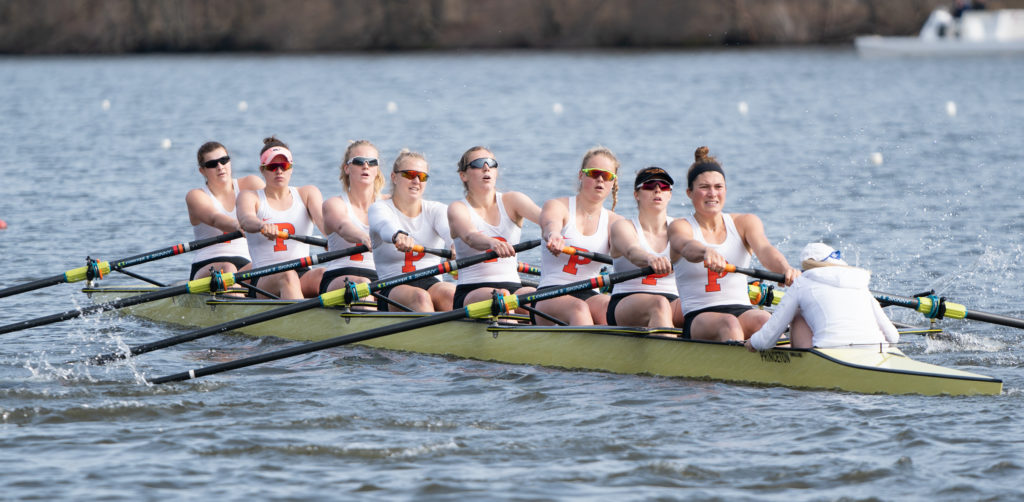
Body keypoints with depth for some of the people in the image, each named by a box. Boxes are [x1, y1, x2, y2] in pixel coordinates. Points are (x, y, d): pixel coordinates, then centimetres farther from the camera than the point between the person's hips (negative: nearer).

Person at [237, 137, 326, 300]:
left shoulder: (308, 193, 17)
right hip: (264, 280, -2)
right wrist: (263, 226, -40)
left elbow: (322, 219, -4)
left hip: (304, 275, 2)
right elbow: (246, 219, -14)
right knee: (287, 276, -36)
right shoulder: (249, 196, 11)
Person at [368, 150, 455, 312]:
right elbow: (384, 225, -22)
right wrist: (399, 235, -49)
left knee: (451, 294, -31)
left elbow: (448, 229, -12)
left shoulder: (436, 210, 13)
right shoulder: (379, 208, 4)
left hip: (431, 283, 2)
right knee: (420, 297, -35)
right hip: (392, 289, -2)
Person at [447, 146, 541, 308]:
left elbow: (540, 215, -12)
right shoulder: (458, 208, 1)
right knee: (500, 296, -35)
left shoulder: (511, 201, 10)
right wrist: (492, 243, -47)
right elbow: (470, 236, -21)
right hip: (470, 292, -3)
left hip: (513, 287, 3)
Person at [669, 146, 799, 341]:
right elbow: (687, 247, -21)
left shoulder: (746, 223, 14)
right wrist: (706, 252, -47)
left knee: (763, 319, -32)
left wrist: (785, 269, -32)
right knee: (728, 323, -35)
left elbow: (764, 249, -7)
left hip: (743, 311, 2)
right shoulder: (680, 227, 4)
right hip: (698, 318, -2)